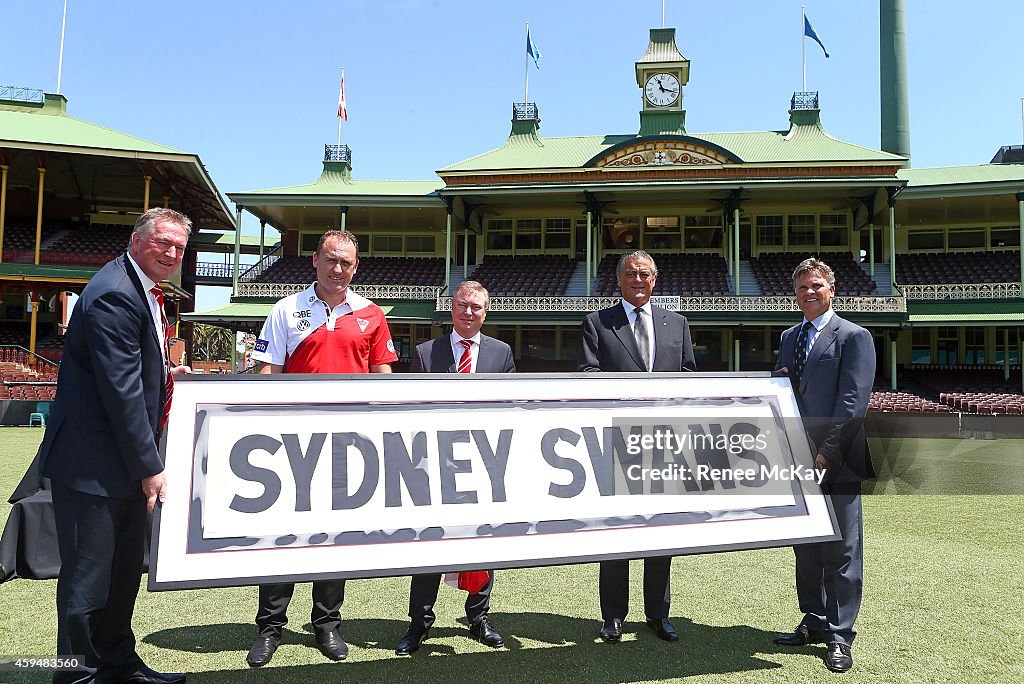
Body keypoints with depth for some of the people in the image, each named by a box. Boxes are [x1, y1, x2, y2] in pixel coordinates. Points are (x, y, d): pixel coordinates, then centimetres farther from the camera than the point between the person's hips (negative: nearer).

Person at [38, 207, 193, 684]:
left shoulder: (143, 292, 14)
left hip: (124, 462, 11)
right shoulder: (115, 295, -19)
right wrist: (149, 467, -19)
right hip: (93, 463, -11)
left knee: (125, 569, 20)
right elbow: (120, 390, -22)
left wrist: (163, 375, 7)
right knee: (88, 576, 2)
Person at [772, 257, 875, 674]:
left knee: (841, 552, 2)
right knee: (805, 548, 15)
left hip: (836, 463, -6)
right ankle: (814, 623, 28)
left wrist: (826, 453, -17)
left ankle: (839, 637, 11)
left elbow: (853, 402, -13)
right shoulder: (789, 338, 16)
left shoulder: (854, 337, -5)